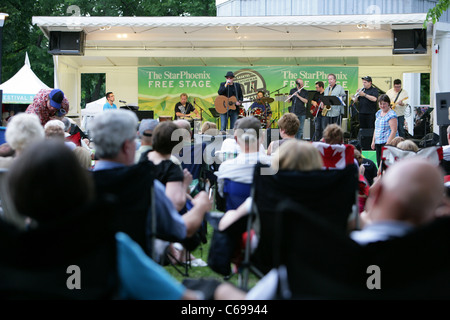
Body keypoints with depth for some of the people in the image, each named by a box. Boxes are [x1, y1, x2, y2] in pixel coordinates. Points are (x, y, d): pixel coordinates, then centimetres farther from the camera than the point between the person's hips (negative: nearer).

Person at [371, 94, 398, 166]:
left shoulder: (391, 115, -10)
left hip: (388, 142, -8)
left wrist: (388, 143, -21)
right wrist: (373, 141, 16)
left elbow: (394, 131, -16)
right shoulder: (378, 113, 15)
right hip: (378, 143, 8)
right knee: (379, 163, 5)